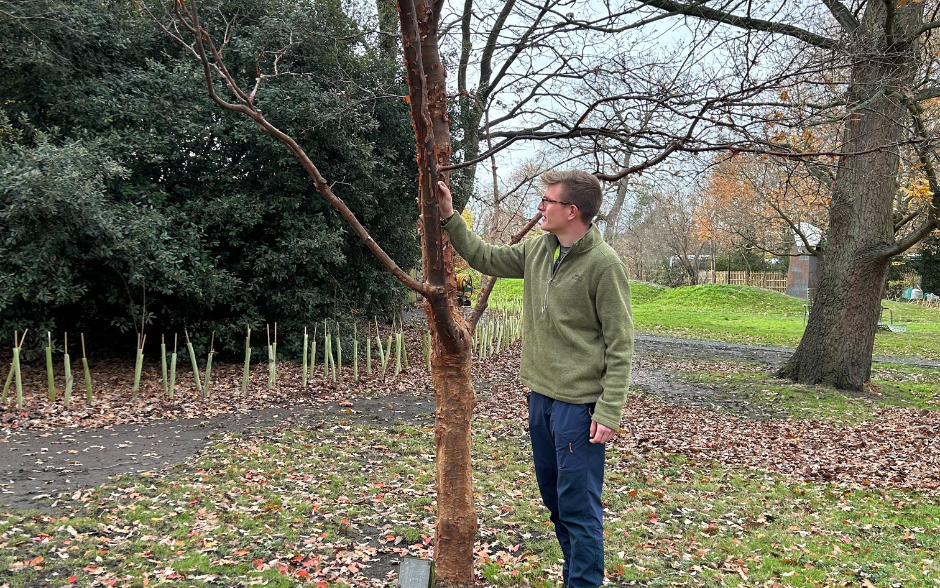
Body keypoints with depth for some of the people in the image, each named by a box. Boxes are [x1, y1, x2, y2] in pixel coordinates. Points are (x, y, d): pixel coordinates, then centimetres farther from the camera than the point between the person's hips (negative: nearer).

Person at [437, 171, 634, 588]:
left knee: (578, 506, -1)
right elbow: (483, 258, 19)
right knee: (554, 497, 19)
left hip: (579, 404, -8)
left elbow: (620, 346, -15)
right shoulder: (537, 251, 5)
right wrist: (449, 217, 11)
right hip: (540, 396, 8)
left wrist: (609, 412, -18)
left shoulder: (604, 264, -15)